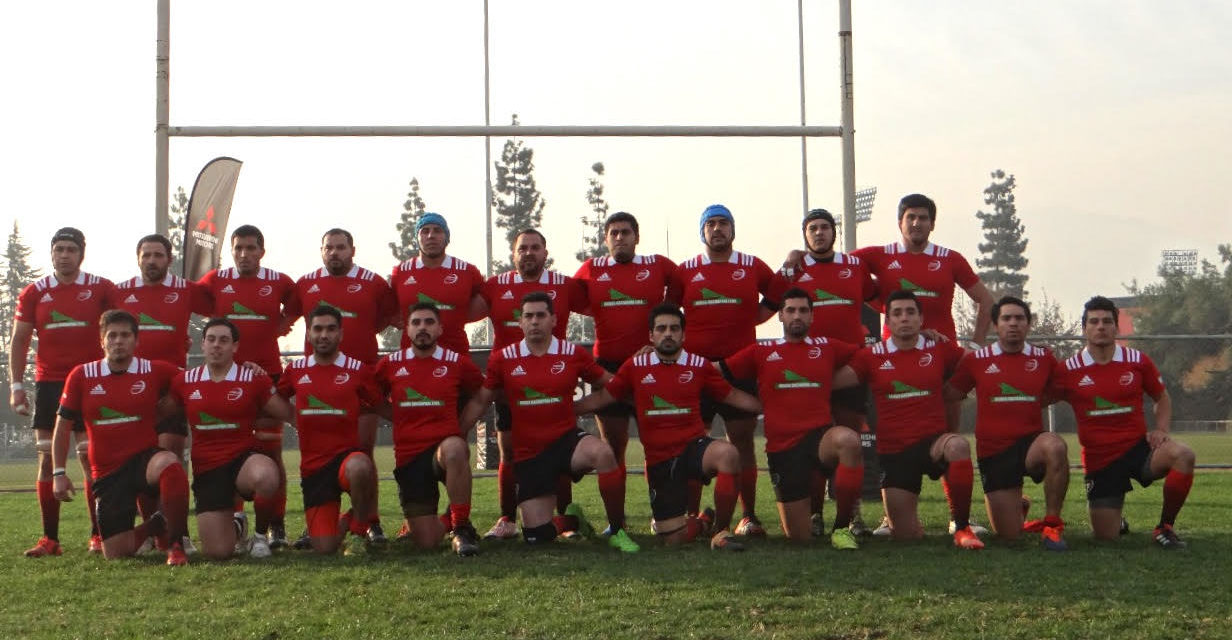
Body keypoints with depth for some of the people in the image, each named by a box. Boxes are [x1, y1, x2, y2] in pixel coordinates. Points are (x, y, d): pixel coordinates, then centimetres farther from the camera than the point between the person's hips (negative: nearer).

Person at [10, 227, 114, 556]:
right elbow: (18, 341, 10)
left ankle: (98, 535, 2)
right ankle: (50, 539, 6)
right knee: (48, 460, 2)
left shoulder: (101, 288, 1)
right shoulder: (33, 292, 8)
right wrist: (16, 386, 1)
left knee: (92, 458, -5)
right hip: (48, 384, 2)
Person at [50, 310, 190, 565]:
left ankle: (176, 543, -24)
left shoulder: (155, 371, -2)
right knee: (115, 553, -4)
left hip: (145, 459, -2)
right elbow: (62, 426, 8)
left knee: (170, 464, -40)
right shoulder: (81, 376, 2)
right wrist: (58, 473, 4)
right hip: (107, 472, 2)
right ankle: (154, 526, 30)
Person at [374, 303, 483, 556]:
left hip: (445, 443, -2)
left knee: (454, 449, -43)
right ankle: (447, 522, 31)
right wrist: (399, 418, 14)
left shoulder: (457, 363, 3)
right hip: (408, 457, 2)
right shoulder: (390, 364, 7)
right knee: (426, 542, -7)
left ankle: (462, 527, -25)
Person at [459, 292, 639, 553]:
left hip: (566, 439, -1)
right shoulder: (503, 359, 1)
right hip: (528, 453, 1)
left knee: (603, 453, -37)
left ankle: (617, 531, -18)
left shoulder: (572, 354, 0)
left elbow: (610, 384, 10)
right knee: (538, 537, -4)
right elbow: (479, 401, 9)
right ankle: (569, 519, 34)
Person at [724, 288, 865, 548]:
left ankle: (841, 527, -21)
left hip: (820, 436, 0)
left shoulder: (826, 347, 12)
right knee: (799, 537, 1)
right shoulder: (761, 351, 10)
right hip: (782, 448, 0)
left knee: (848, 439, -39)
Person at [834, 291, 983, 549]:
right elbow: (832, 382, 0)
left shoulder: (939, 350, 4)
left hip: (934, 441, 0)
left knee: (958, 446, -38)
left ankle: (962, 527, -22)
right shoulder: (872, 356, 3)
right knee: (905, 535, -2)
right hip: (894, 452, 1)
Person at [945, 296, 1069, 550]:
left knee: (1055, 446, -38)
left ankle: (1051, 524, -21)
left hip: (1031, 442, 0)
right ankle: (1018, 505, 38)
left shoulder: (1044, 358, 5)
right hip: (993, 451, 0)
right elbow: (948, 394, 6)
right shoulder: (976, 360, 2)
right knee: (1008, 535, -3)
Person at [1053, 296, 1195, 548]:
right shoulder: (1069, 370, -4)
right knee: (1105, 537, -3)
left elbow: (1162, 398, 14)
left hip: (1138, 447, 1)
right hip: (1099, 459, -1)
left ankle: (1165, 527, -11)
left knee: (1183, 454, -32)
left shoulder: (1138, 361, 0)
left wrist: (1161, 429, -4)